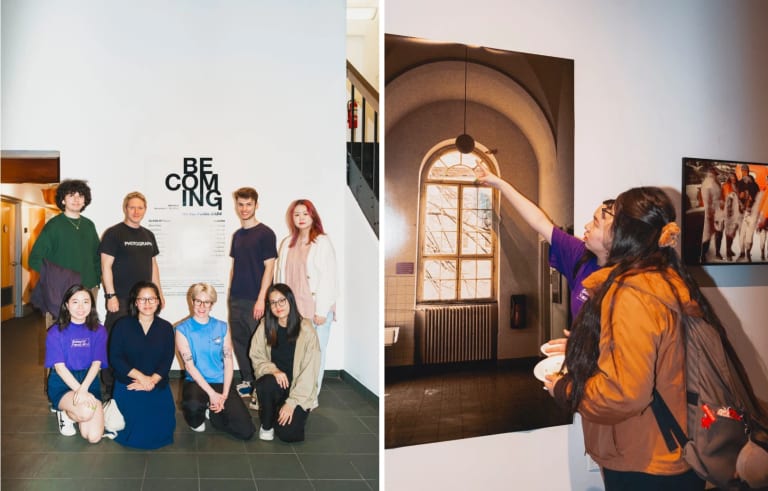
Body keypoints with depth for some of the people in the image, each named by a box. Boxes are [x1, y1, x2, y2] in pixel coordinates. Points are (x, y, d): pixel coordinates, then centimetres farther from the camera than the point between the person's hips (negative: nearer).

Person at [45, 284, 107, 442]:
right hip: (62, 383, -2)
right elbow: (59, 367, -10)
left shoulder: (98, 331, 2)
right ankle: (65, 413, 3)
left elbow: (96, 364, -6)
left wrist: (83, 389, -23)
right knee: (85, 412, -34)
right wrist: (78, 390, -23)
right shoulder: (55, 332, -4)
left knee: (94, 436, -15)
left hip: (89, 381, 2)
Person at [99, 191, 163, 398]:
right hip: (121, 300, -6)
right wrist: (110, 295, -14)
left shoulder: (148, 235, 15)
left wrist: (159, 293, 17)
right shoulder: (114, 233, -4)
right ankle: (110, 389, 8)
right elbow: (106, 266, -9)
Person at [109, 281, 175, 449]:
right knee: (135, 434, -12)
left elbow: (167, 360, -1)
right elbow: (115, 358, -7)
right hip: (128, 385, -1)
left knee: (160, 432, -10)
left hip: (158, 386, 2)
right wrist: (141, 376, -16)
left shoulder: (166, 328, 4)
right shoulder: (122, 325, 0)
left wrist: (151, 381, -17)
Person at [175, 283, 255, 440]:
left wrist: (224, 395, -12)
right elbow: (189, 365, -10)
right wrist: (211, 393, -18)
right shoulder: (183, 330, -3)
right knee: (193, 405, -41)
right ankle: (197, 420, 0)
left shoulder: (222, 328, 5)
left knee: (246, 431, -14)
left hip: (221, 382, 2)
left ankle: (211, 412, 15)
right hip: (196, 382, -2)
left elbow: (228, 362, 1)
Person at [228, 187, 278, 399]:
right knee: (239, 341, 11)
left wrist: (261, 299, -16)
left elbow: (269, 267, -11)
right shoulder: (237, 235, 13)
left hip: (255, 300, -7)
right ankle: (246, 382, 24)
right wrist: (231, 292, 13)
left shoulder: (265, 233, -7)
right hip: (236, 299, 7)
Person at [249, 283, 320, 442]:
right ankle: (266, 424, -5)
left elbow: (309, 372, -13)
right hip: (273, 383, 2)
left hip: (300, 389, -2)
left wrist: (292, 403, -17)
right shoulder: (265, 327, -3)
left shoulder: (306, 330, -13)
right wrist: (273, 370, -20)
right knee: (267, 383, -33)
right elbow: (256, 358, 2)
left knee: (287, 433, -21)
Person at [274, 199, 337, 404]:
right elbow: (280, 275, 12)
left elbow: (328, 278, -9)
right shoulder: (287, 243, 10)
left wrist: (322, 310, -12)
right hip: (292, 308, 4)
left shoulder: (322, 242, -5)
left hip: (316, 309, -4)